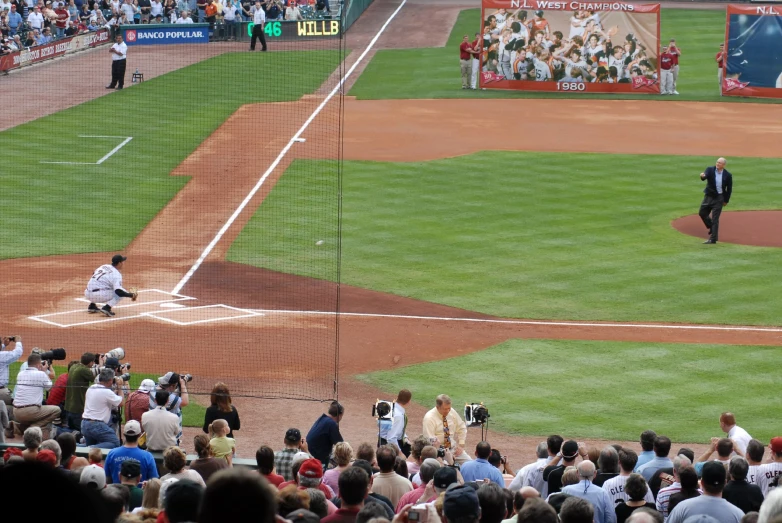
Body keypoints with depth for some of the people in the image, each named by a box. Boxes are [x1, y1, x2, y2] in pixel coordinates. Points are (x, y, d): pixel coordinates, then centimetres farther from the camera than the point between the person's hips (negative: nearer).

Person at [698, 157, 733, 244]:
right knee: (702, 213, 12)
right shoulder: (710, 170, -6)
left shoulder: (728, 175, -8)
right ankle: (711, 228, 36)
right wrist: (702, 176, -51)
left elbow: (729, 188, 0)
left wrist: (726, 200, 1)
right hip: (708, 196, 4)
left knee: (715, 218, -4)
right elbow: (705, 175, -27)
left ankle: (713, 239, 2)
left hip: (719, 198, -4)